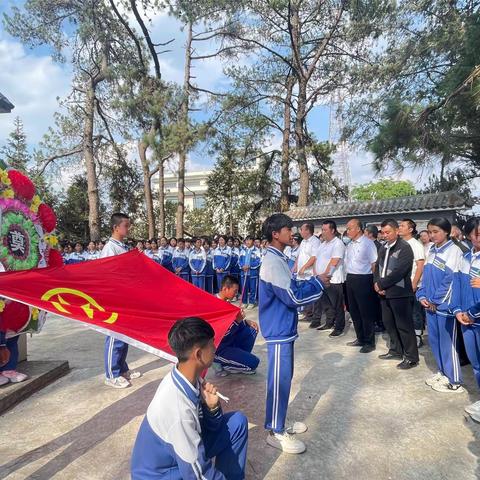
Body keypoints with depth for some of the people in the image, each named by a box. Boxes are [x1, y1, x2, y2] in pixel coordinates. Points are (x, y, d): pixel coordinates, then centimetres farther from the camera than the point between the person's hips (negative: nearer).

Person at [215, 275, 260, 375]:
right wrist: (237, 320, -31)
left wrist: (246, 321, 1)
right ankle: (224, 366, 3)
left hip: (227, 341, 9)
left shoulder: (225, 302, 2)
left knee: (252, 329, 7)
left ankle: (240, 357, 8)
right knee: (253, 362, -13)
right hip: (218, 349, -9)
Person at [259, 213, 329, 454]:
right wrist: (318, 283, -11)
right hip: (279, 331, -10)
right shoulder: (273, 262, -21)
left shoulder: (278, 259, 11)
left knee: (284, 378, 19)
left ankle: (279, 423, 33)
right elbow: (293, 297, -23)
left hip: (284, 328, 10)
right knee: (279, 381, 2)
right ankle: (276, 432, 18)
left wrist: (313, 282, 3)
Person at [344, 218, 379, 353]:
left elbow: (374, 264, -11)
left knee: (366, 312, 1)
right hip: (350, 279, 8)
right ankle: (360, 338, 28)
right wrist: (349, 277, 12)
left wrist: (373, 281, -8)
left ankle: (369, 342, 14)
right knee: (354, 311, 14)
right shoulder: (350, 245, 11)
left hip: (363, 279, -8)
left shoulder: (368, 243, -11)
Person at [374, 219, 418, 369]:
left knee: (404, 325, -1)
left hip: (399, 292, -8)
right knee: (388, 323, 16)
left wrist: (381, 284, -14)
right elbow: (378, 267, 15)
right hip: (385, 292, 8)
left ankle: (411, 357, 11)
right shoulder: (384, 248, 14)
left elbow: (398, 272, -20)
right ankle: (396, 350, 32)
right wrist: (377, 283, -3)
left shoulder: (404, 248, -11)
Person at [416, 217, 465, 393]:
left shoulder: (454, 251, -10)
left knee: (447, 343, 1)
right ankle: (443, 372, 31)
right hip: (430, 304, 7)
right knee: (434, 340, 15)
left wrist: (436, 301, -12)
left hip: (445, 305, -7)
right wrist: (422, 296, 2)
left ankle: (454, 382, 13)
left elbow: (451, 279, -15)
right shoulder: (432, 251, 11)